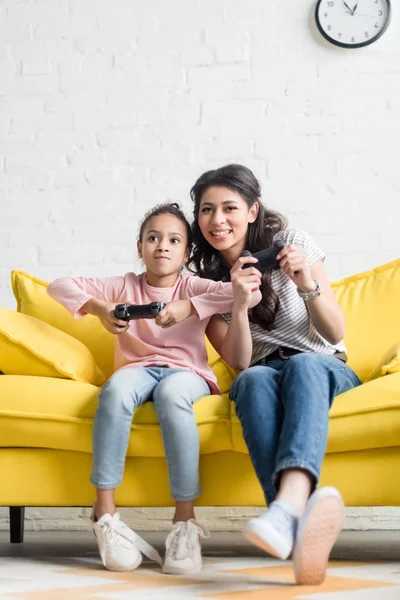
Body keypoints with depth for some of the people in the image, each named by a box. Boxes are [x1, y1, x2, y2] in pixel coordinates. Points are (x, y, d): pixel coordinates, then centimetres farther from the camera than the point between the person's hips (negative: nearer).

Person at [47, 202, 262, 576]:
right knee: (116, 388, -36)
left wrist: (187, 308, -17)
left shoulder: (193, 287, 8)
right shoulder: (125, 287, 13)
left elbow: (250, 293, -9)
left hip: (187, 372, -1)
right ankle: (105, 513, -34)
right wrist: (98, 308, -11)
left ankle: (185, 520, -37)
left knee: (171, 393, -39)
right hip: (139, 368, 2)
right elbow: (60, 287, 8)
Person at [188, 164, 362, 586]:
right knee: (254, 379, -36)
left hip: (324, 370, -1)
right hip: (265, 376, 1)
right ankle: (303, 513, -62)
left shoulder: (293, 244, 0)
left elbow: (335, 333, -1)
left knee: (303, 366, -38)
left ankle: (287, 507, -67)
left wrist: (306, 284, -19)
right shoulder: (205, 276, 5)